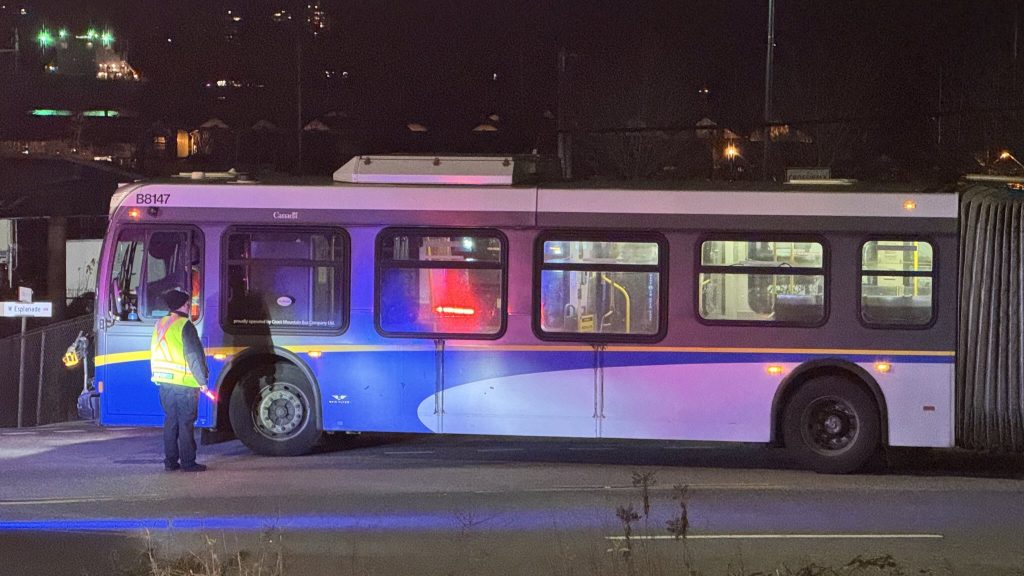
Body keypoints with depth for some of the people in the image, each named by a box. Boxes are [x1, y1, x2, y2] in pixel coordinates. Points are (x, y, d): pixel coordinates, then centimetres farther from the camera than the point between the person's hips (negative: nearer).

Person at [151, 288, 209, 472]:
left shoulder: (160, 325, 12)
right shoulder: (184, 326, -13)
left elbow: (155, 354, 19)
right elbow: (194, 355, -14)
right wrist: (202, 380, -10)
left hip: (164, 382, 7)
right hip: (184, 383, -7)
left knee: (171, 421, 12)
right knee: (186, 423, -3)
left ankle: (170, 460, 13)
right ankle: (188, 462, -1)